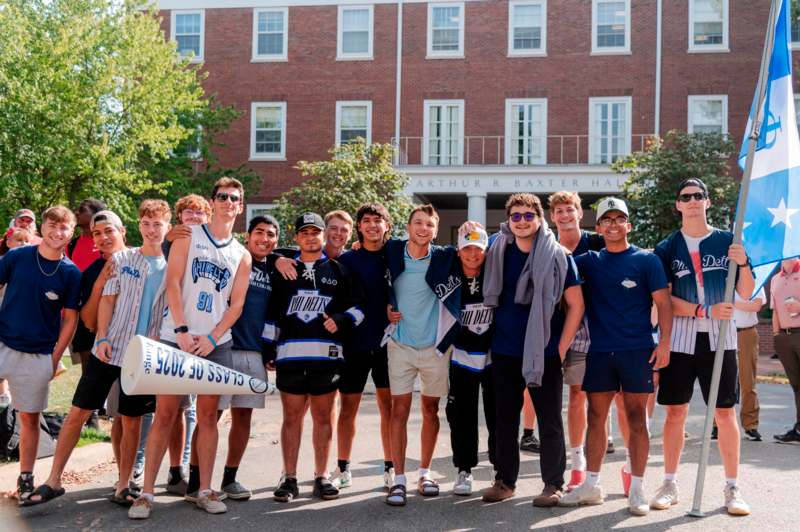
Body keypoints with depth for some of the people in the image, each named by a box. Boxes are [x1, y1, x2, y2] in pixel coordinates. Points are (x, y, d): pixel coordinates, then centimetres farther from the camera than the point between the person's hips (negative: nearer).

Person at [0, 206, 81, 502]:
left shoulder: (71, 273, -2)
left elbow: (70, 319, 2)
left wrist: (55, 358, -2)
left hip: (38, 355, -1)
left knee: (30, 418, 7)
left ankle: (25, 479, 19)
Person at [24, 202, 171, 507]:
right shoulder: (121, 259, 4)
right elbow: (107, 300, 3)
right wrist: (102, 338, -8)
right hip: (108, 350, 0)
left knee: (132, 421, 6)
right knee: (78, 413, 0)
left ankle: (122, 487, 16)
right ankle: (53, 481, 9)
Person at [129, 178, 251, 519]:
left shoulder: (242, 256, 11)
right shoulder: (188, 236, 4)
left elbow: (236, 304, 5)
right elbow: (173, 283, -5)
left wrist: (211, 339, -9)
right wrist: (182, 331, -14)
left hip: (215, 344, 3)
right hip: (177, 338, -2)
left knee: (208, 416, 6)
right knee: (165, 414, -4)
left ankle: (202, 489, 14)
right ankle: (146, 492, 2)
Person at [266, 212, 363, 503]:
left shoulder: (338, 270, 12)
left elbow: (357, 307, 11)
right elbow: (272, 314, 14)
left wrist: (341, 320, -8)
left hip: (327, 355, 0)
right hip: (290, 354, 0)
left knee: (323, 416, 5)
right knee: (292, 416, 2)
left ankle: (321, 477, 13)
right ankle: (289, 479, 9)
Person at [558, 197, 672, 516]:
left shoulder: (646, 260, 1)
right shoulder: (590, 261, 10)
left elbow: (663, 302, -2)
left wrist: (664, 342, -11)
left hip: (637, 351, -3)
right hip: (599, 352, 3)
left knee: (636, 418, 0)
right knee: (596, 418, 6)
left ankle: (637, 489, 7)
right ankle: (591, 485, 15)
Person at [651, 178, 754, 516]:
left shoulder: (727, 241, 7)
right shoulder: (667, 248, 5)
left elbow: (746, 293, 7)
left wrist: (742, 263, -12)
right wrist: (704, 311, -16)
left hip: (720, 339, 0)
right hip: (679, 339, 0)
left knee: (725, 413, 1)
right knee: (675, 412, 5)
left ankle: (732, 489, 10)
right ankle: (670, 484, 15)